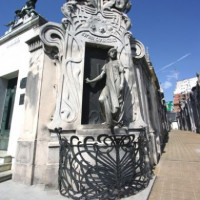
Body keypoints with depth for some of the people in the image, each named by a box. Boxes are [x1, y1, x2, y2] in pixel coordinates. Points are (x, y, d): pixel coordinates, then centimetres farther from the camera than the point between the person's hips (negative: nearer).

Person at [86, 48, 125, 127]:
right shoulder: (106, 65, 29)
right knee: (102, 99, -18)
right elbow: (101, 76, 23)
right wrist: (90, 81, 19)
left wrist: (122, 83, -11)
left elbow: (122, 73, 6)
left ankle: (119, 121, -7)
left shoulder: (118, 62, 19)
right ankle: (110, 121, -15)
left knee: (117, 102, -12)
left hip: (117, 83, -3)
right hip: (108, 85, 3)